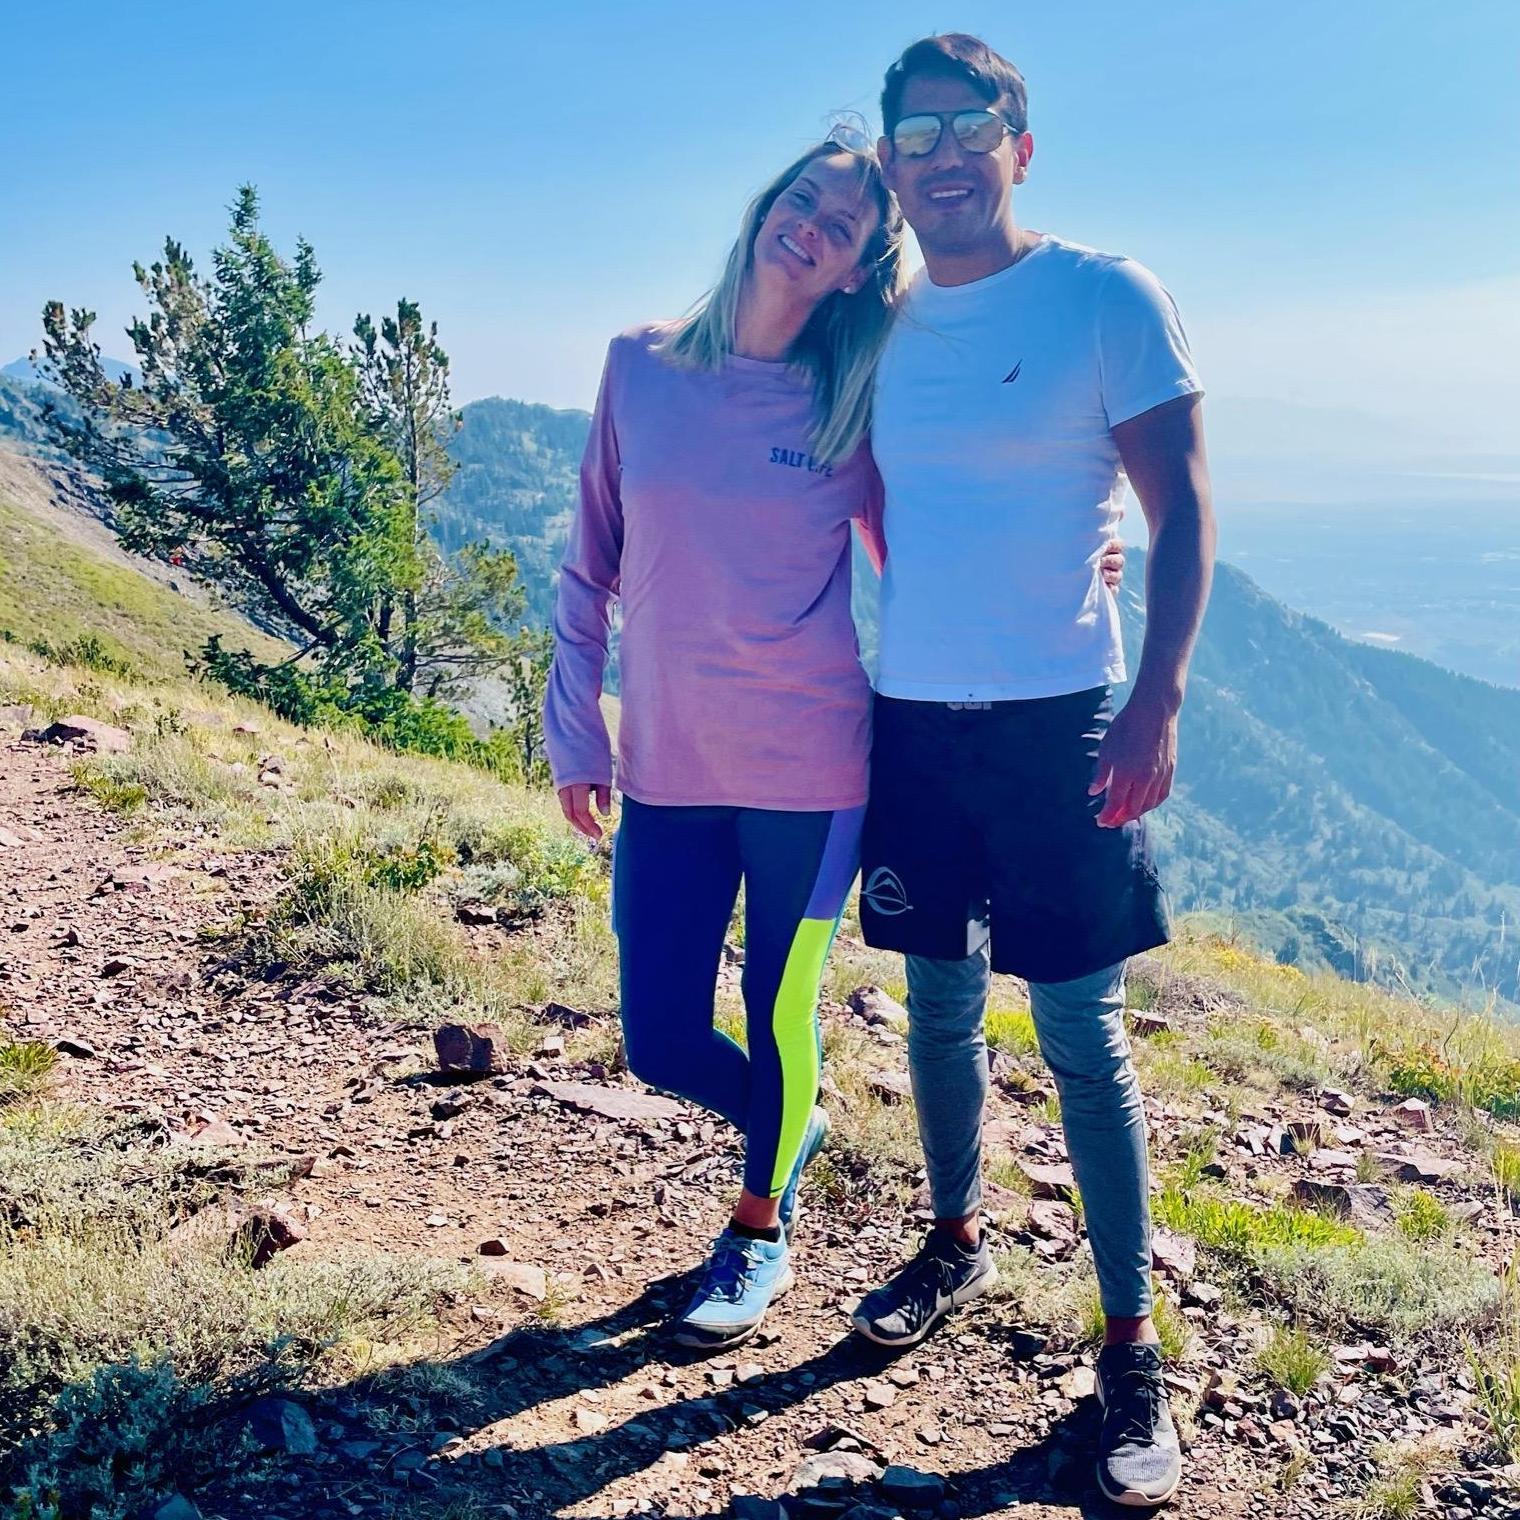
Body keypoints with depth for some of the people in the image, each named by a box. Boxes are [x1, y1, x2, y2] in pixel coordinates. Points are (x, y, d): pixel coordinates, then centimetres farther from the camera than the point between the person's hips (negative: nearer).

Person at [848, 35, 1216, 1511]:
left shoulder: (1107, 298, -5)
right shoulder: (884, 326, 9)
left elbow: (1183, 514, -7)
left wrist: (1157, 703, -16)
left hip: (1055, 719, -4)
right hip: (911, 718, 5)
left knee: (1081, 1034, -2)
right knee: (938, 1004, 14)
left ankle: (1131, 1348, 11)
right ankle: (955, 1242, 35)